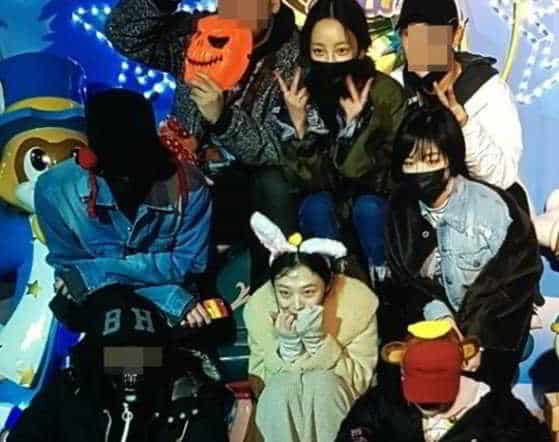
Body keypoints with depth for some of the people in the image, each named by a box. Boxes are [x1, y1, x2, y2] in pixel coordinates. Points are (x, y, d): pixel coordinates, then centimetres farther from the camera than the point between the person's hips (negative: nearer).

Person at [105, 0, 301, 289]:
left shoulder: (294, 57, -14)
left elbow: (282, 153, -21)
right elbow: (124, 35, -10)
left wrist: (221, 116, -36)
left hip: (258, 196, -3)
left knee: (272, 184, -33)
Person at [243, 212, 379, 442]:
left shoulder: (359, 300, -21)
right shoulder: (259, 306, -17)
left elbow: (359, 381, -16)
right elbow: (265, 380, -12)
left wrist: (317, 340, -30)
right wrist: (287, 345, -31)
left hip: (339, 401, 0)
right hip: (281, 402, 1)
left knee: (323, 381, -31)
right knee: (283, 385, -31)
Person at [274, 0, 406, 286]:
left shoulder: (387, 93, -20)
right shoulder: (298, 93, -15)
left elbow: (379, 179, -23)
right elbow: (305, 179, -17)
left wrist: (355, 124, -35)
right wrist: (298, 124, -30)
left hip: (374, 204, -1)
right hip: (322, 206, 1)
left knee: (367, 207, -32)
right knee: (317, 205, -30)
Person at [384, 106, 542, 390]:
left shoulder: (495, 209, -18)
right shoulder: (401, 206, -5)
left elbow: (518, 282, -12)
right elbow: (403, 278, -1)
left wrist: (478, 341, -18)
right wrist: (436, 313, -19)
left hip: (490, 331, -3)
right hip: (428, 325, 4)